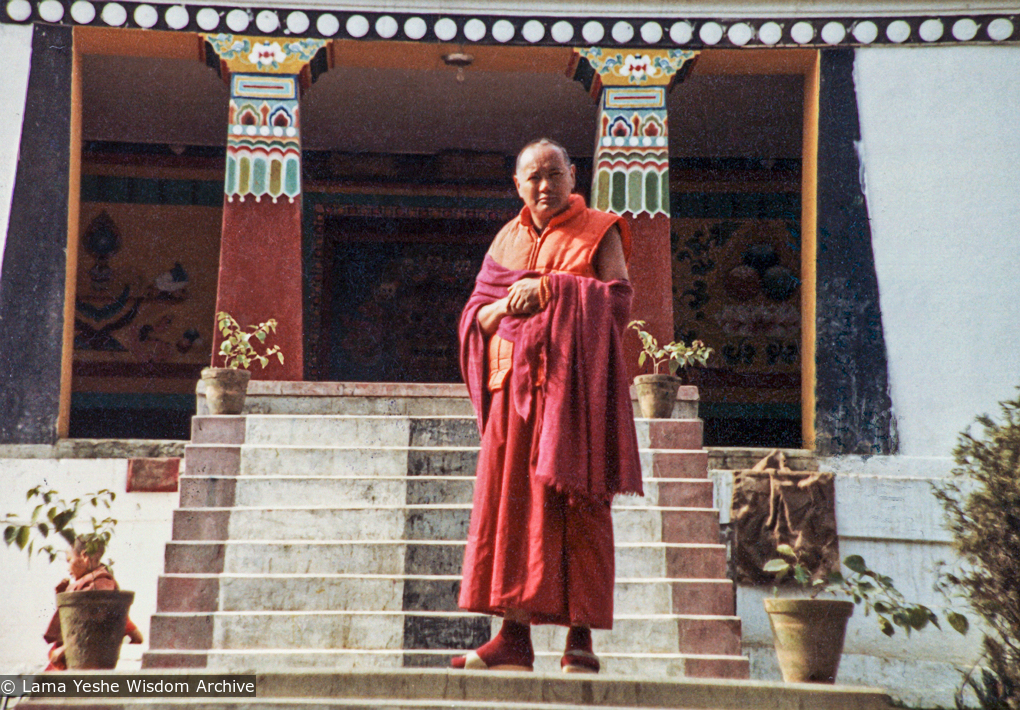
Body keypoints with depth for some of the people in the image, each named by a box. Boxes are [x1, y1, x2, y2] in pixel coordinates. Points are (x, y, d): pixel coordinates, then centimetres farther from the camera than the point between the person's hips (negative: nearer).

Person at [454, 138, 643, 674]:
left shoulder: (599, 233, 7)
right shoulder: (507, 240, 18)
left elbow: (618, 298, -7)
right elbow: (475, 315, 13)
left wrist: (548, 288, -12)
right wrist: (506, 306, -8)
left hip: (574, 384, -4)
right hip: (515, 383, 4)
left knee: (575, 504, -7)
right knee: (508, 500, -3)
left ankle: (581, 637, -2)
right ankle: (514, 636, 1)